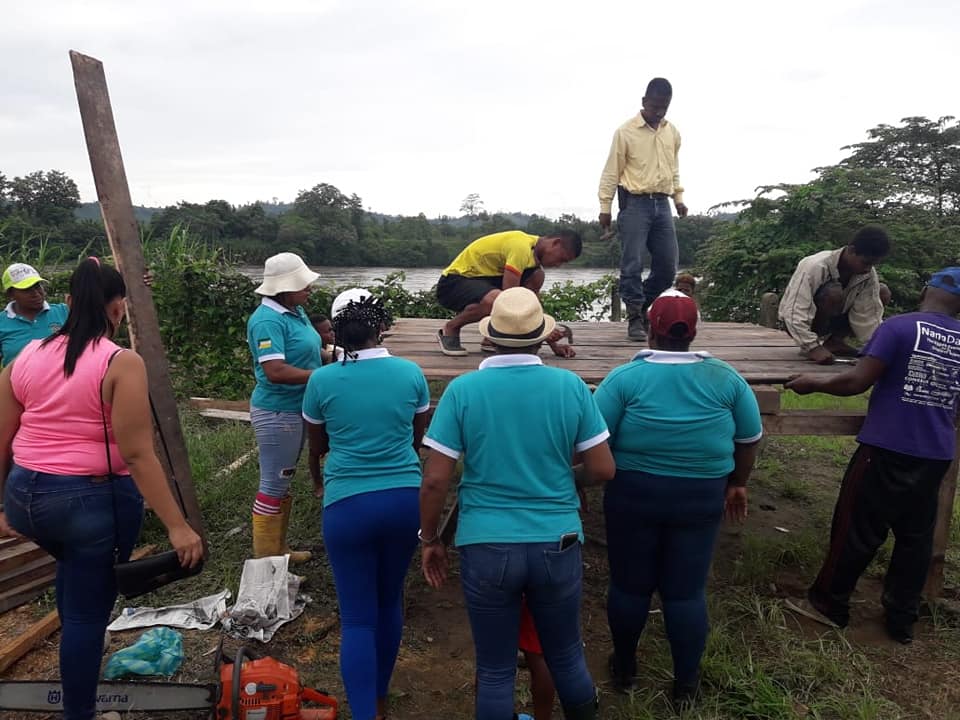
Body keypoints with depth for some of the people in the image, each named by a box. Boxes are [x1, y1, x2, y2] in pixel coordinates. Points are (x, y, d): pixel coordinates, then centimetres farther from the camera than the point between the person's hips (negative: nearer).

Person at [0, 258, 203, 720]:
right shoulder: (122, 364, -16)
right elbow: (137, 455, -22)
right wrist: (177, 526, -19)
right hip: (95, 502, -6)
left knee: (73, 564, 35)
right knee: (87, 611, 9)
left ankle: (75, 662, 51)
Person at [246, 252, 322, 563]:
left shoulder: (295, 311, 7)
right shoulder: (268, 320, -22)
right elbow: (275, 371, -30)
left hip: (296, 408, 10)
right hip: (278, 412, -10)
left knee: (284, 481, 18)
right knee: (273, 485, 1)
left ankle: (278, 549, 33)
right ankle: (264, 559, 15)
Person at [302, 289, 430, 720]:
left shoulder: (322, 381, -5)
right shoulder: (410, 373, -2)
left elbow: (316, 447, 11)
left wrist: (318, 480, 34)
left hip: (347, 504, -2)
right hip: (405, 500, 3)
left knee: (358, 616, 6)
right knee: (390, 603, 20)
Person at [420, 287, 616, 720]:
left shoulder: (462, 390, -9)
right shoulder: (571, 386, -6)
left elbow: (435, 480, -10)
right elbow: (603, 470, -3)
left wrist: (429, 540, 5)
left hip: (486, 547, -1)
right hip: (557, 544, 2)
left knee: (495, 670, 15)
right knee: (566, 656, 24)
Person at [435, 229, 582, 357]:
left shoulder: (535, 249, 6)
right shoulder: (521, 247, -25)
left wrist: (553, 343, 1)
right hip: (452, 283, -9)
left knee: (536, 276, -7)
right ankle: (450, 329, -9)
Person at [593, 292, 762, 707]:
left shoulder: (625, 377, -11)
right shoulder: (725, 377, -3)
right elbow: (750, 439, 6)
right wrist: (737, 483, 20)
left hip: (633, 494, -1)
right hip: (700, 498, 2)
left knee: (629, 585, 15)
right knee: (687, 590, 13)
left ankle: (624, 669, 34)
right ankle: (686, 684, 28)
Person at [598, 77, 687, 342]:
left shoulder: (672, 132, 13)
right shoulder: (625, 132, -4)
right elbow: (612, 171, -3)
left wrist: (678, 197, 16)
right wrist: (605, 206, -6)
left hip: (662, 204, 5)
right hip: (635, 203, -5)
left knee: (668, 266, 4)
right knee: (632, 265, -7)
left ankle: (641, 305, 24)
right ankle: (635, 318, 2)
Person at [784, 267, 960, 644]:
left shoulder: (900, 326, -12)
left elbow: (858, 381, -18)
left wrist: (813, 383, -3)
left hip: (888, 450, -5)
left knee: (858, 528, 5)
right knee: (916, 536, 14)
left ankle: (828, 603, 18)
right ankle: (902, 619, 25)